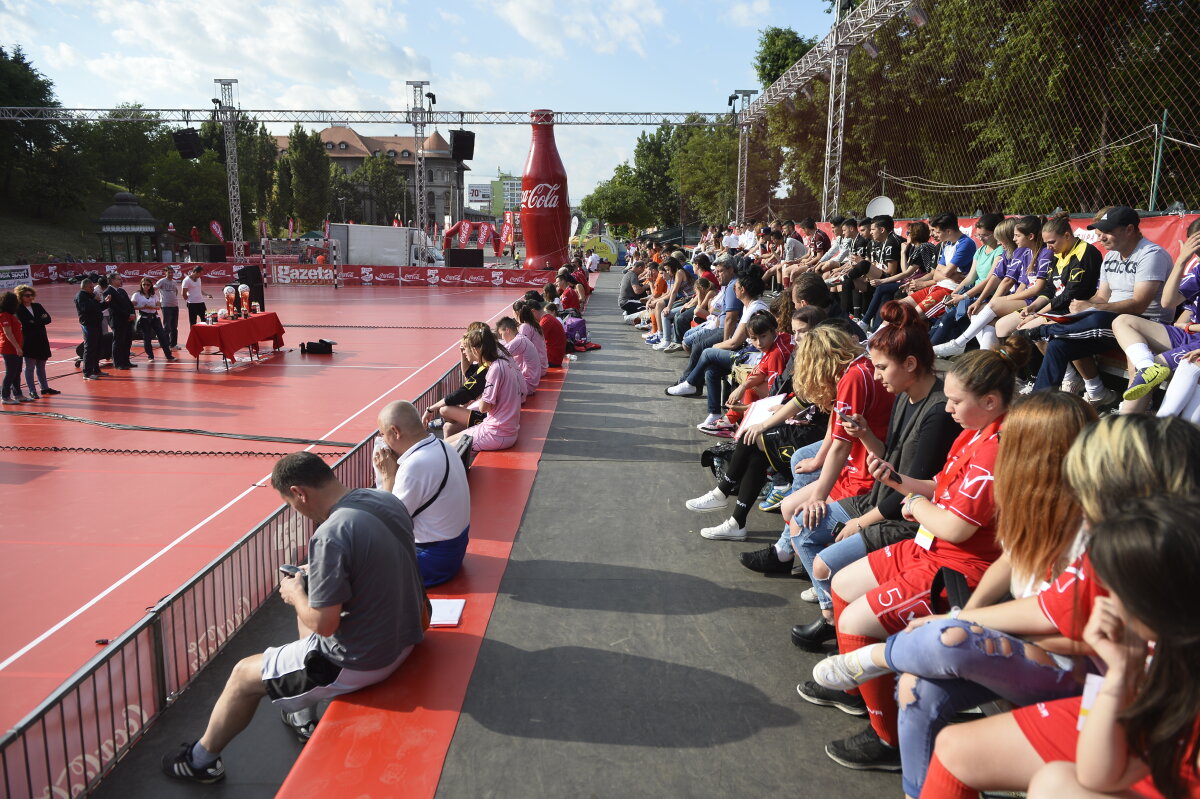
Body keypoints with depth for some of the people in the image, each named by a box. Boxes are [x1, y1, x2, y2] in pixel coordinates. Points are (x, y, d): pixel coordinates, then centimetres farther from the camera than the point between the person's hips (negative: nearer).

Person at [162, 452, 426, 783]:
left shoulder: (330, 535, -29)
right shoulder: (387, 499, -5)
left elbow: (323, 624, -23)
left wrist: (294, 594, -3)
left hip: (360, 662, -8)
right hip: (404, 636, 8)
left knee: (244, 675, 13)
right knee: (310, 605, 32)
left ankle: (202, 759, 40)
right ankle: (302, 718, 46)